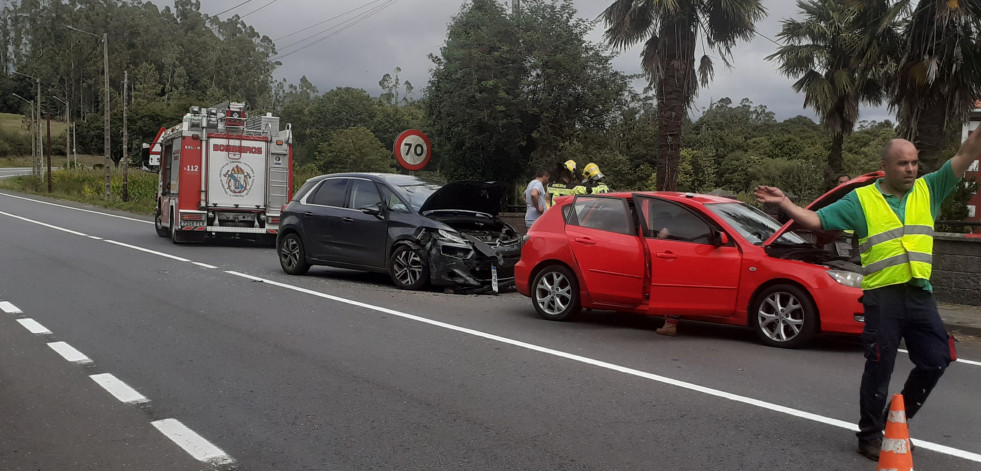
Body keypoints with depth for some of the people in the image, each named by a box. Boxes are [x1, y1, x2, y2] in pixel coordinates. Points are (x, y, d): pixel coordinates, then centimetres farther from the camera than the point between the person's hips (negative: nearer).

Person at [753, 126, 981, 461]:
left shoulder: (929, 190, 9)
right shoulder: (861, 199, 0)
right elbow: (817, 220, -4)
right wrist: (784, 203, -15)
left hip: (920, 294, 4)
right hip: (882, 296, -4)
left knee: (935, 361, 7)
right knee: (879, 370, 1)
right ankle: (870, 436, 14)